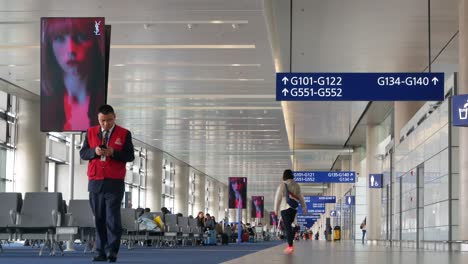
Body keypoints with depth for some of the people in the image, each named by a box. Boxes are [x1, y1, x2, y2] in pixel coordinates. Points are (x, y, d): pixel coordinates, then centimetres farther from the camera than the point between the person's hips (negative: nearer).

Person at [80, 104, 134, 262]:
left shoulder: (124, 134, 3)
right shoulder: (91, 132, 11)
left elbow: (130, 156, -1)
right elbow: (82, 153, 8)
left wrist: (113, 152, -16)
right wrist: (94, 151, -12)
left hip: (115, 183, -3)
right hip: (95, 182, 3)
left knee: (112, 217, -10)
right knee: (99, 218, 4)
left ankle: (112, 250, -8)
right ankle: (101, 251, 8)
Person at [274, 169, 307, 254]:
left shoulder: (282, 185, -6)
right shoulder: (296, 185, 7)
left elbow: (278, 198, -5)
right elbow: (300, 197, 12)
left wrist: (276, 209, 1)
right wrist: (304, 207, 19)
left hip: (285, 208, -4)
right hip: (294, 208, 5)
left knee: (287, 227, -6)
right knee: (289, 226, 18)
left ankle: (290, 246, -13)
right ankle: (290, 244, 18)